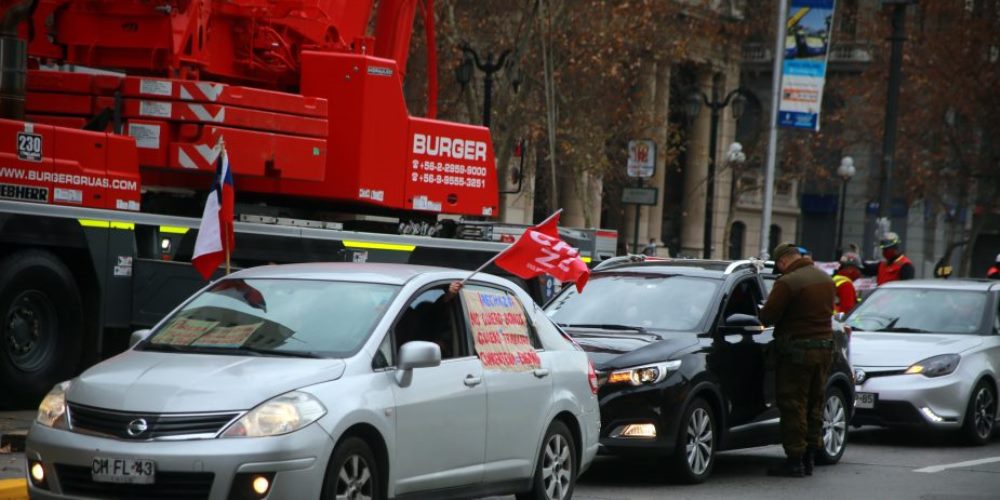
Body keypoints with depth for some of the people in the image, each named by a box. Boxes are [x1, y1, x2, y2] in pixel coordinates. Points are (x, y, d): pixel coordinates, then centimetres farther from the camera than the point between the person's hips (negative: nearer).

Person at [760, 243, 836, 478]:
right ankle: (809, 458, 19)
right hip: (825, 347, 8)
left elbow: (767, 316, -14)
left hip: (797, 350, -8)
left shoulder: (788, 282, -16)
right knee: (814, 405, 14)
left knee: (793, 406, -2)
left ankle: (794, 461, -2)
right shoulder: (825, 279, 11)